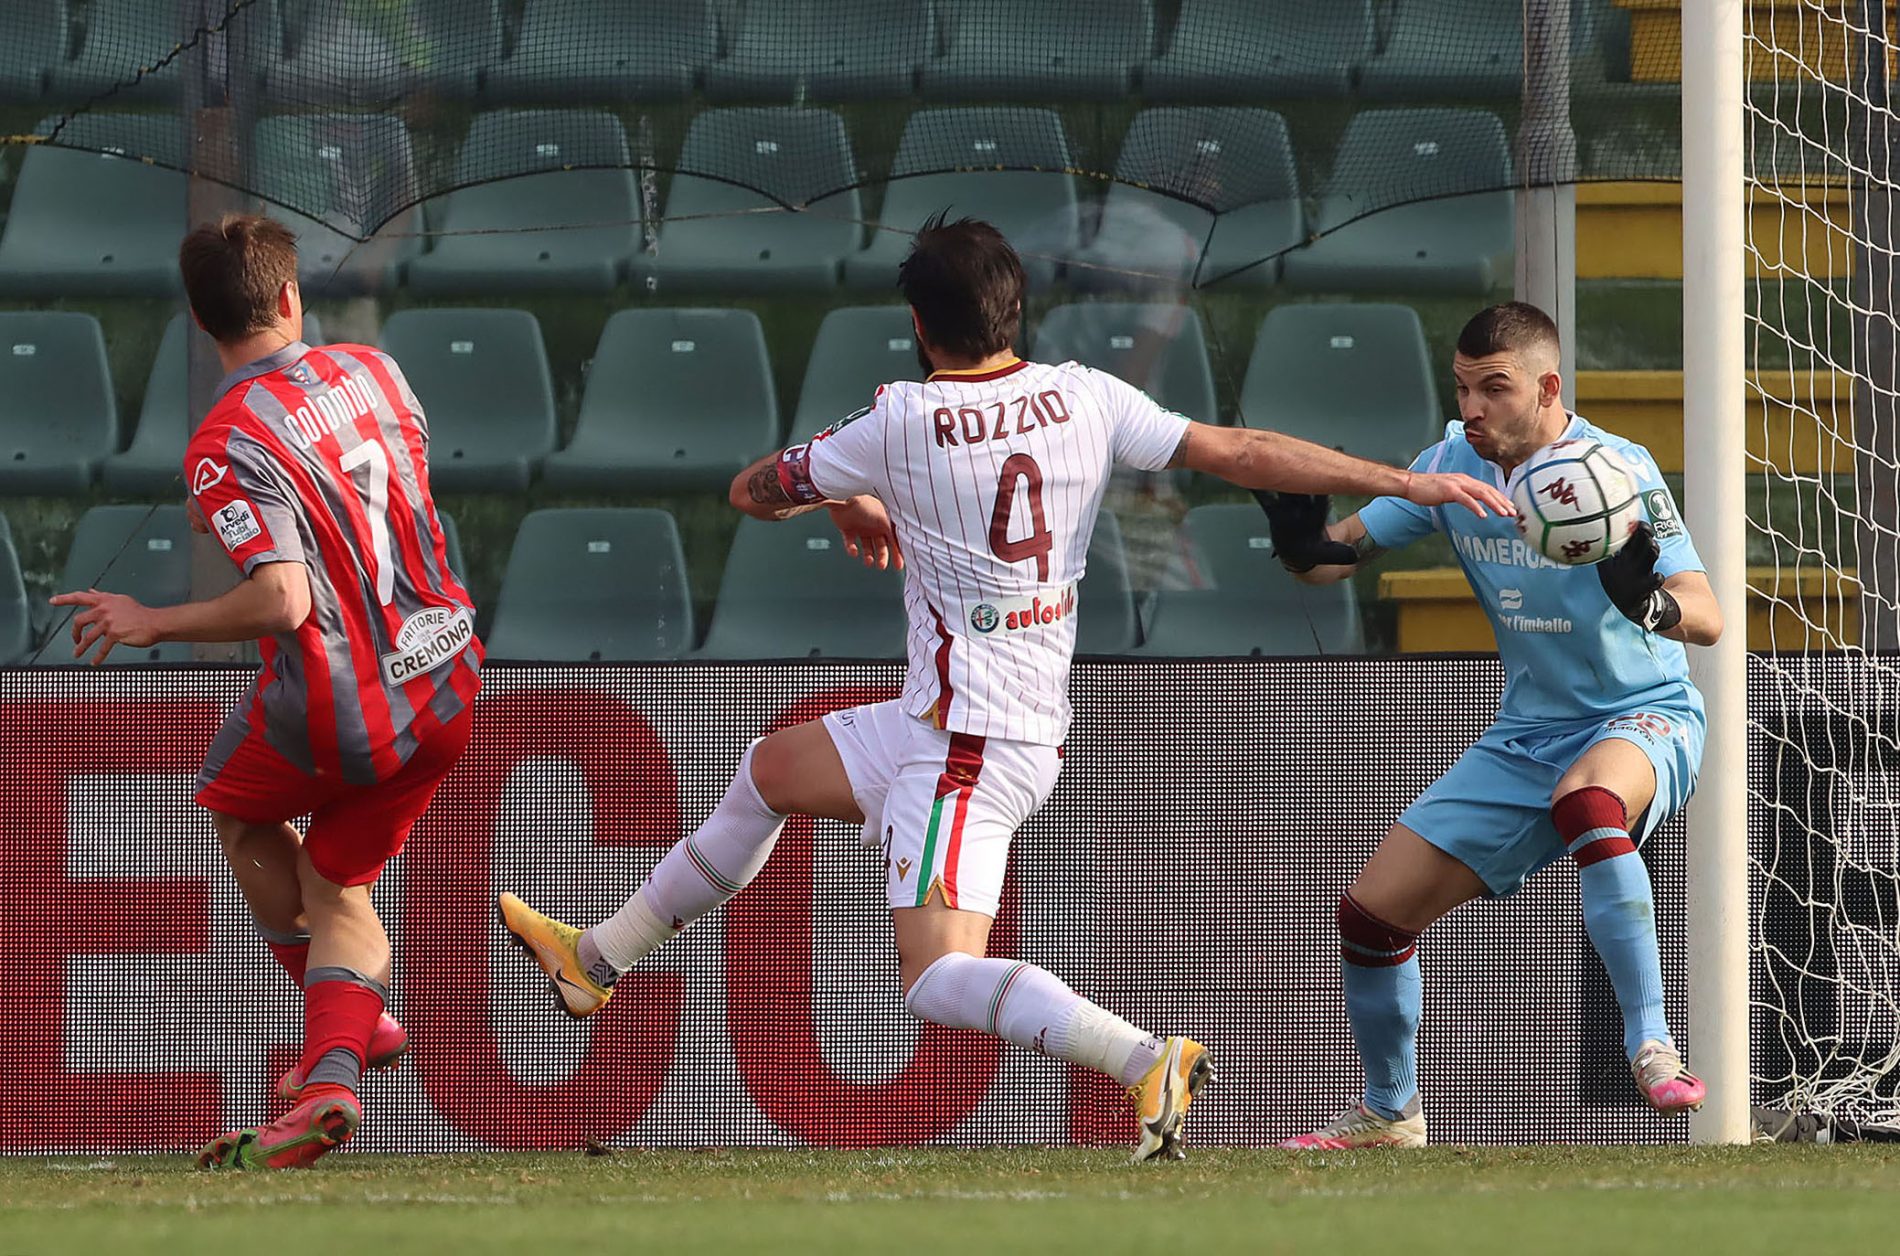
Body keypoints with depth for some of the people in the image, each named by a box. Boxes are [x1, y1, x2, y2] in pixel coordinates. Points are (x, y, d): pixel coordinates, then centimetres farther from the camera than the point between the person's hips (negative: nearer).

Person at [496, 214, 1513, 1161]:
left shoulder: (901, 425, -13)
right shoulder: (1084, 399, -2)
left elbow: (752, 491, 2)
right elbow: (1238, 453, -6)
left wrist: (848, 503, 24)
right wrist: (1408, 483, -5)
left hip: (965, 743, -9)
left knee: (938, 979, -17)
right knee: (764, 772, 24)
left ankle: (1148, 1061, -33)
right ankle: (598, 959, 36)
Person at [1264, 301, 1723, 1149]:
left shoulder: (1617, 472, -19)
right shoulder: (1455, 464, -2)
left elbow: (1706, 619, -26)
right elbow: (1342, 552, 3)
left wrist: (1650, 602, -50)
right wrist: (1303, 544, -22)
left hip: (1642, 718, -6)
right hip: (1526, 735, 6)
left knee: (1585, 797, -43)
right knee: (1371, 914, 1)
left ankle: (1649, 1043, -38)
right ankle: (1389, 1113, 26)